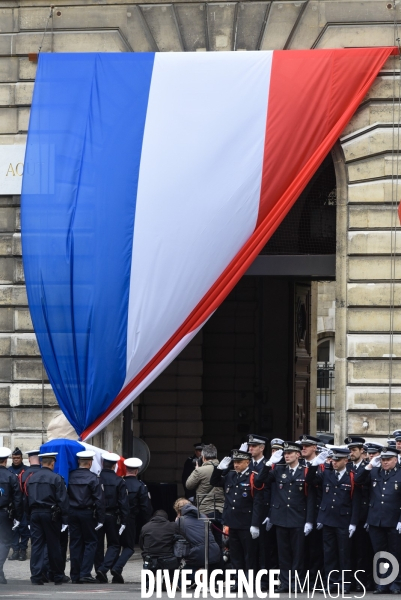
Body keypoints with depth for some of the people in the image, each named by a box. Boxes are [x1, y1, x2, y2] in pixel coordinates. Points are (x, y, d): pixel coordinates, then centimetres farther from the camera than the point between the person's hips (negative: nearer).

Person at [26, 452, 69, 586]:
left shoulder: (32, 478, 8)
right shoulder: (56, 478, -8)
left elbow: (27, 499, 10)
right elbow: (62, 500, -10)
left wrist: (30, 516, 13)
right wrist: (64, 520, -7)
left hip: (34, 514, 4)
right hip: (50, 514, -4)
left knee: (36, 545, 3)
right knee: (54, 545, 4)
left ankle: (36, 576, -3)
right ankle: (58, 576, 12)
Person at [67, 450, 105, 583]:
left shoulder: (70, 476, 2)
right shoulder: (93, 478, -10)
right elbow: (99, 500, -12)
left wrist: (65, 515, 11)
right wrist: (100, 519, -8)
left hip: (72, 512, 4)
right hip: (87, 513, -4)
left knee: (75, 543, 9)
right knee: (91, 542, 4)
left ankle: (75, 575, 9)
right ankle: (85, 573, -6)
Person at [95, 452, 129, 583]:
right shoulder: (119, 481, -6)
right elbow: (123, 503, -7)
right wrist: (123, 522, -2)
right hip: (112, 517, -1)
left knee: (98, 545, 10)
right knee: (114, 545, 7)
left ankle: (100, 574, 11)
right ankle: (103, 569, -13)